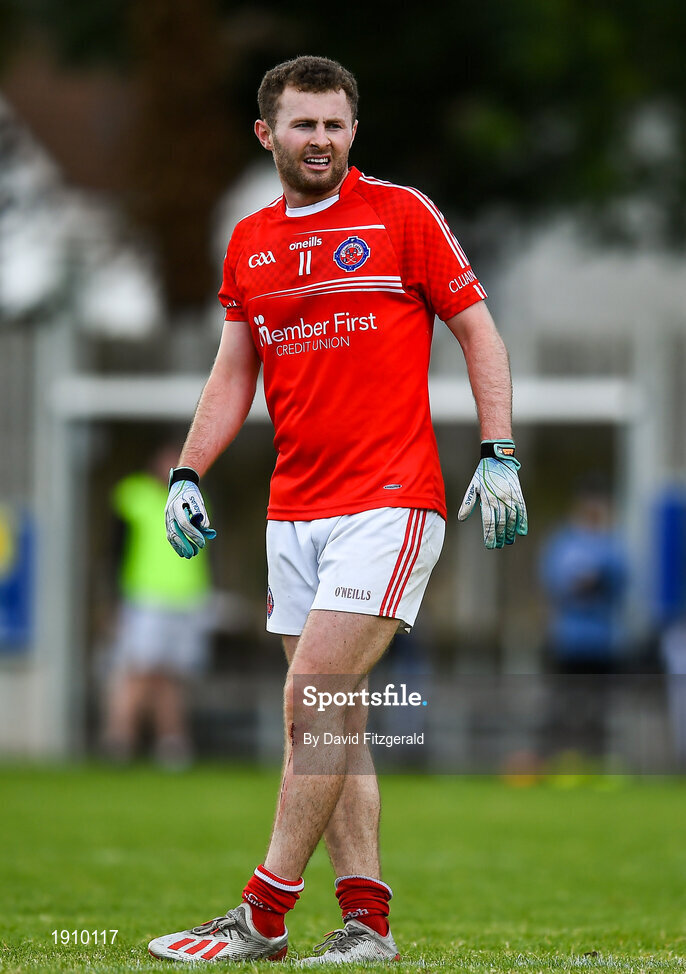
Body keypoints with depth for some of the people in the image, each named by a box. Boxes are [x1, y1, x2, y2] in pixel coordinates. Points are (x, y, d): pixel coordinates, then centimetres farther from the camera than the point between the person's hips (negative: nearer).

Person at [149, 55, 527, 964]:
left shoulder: (401, 213, -2)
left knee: (314, 698, -13)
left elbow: (478, 332, 1)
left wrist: (499, 456, -7)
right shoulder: (249, 242, 13)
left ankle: (264, 915, -12)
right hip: (294, 509, 6)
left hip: (391, 498, -6)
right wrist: (187, 473, 6)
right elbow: (233, 376, 19)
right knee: (329, 718, 4)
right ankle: (366, 917, 8)